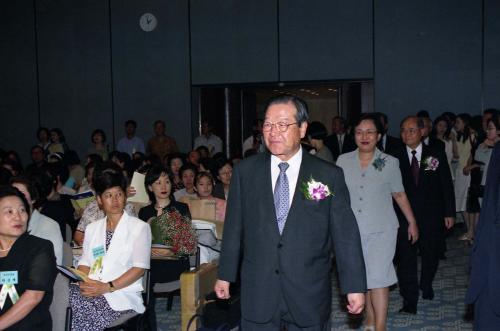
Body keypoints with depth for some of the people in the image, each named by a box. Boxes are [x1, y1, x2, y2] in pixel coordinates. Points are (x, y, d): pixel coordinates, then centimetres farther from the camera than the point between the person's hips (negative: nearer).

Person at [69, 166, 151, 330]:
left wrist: (108, 287, -15)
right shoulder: (92, 228, 21)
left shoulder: (140, 227, 6)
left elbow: (139, 267, -4)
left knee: (84, 305, -32)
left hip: (123, 294, -4)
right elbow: (85, 262, 15)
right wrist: (84, 282, -9)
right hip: (92, 290, 4)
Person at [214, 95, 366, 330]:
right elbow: (234, 227, 6)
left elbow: (345, 234, -3)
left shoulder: (329, 176, -3)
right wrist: (225, 274, 9)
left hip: (309, 295, -1)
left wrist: (355, 286, -2)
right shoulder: (245, 171, 2)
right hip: (257, 294, 1)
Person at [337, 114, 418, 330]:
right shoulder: (343, 161, 2)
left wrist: (412, 222, 12)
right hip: (352, 230, 2)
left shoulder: (389, 163, -1)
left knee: (378, 277, -10)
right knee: (362, 277, 11)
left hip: (381, 230, -2)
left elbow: (399, 195, 9)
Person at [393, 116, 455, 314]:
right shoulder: (396, 159, -2)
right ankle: (409, 301, 4)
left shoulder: (437, 156, 0)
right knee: (406, 258, -3)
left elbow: (447, 186, 3)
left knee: (431, 255, 15)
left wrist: (449, 213, 0)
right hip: (404, 216, -1)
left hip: (432, 216, 1)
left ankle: (426, 286, 42)